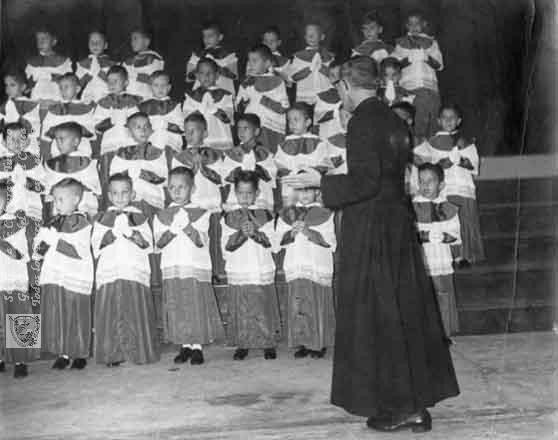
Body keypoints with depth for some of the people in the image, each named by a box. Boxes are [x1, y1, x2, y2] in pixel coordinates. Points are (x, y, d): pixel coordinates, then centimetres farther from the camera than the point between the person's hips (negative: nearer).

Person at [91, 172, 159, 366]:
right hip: (109, 273, 1)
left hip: (136, 272, 0)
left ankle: (139, 352, 3)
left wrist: (137, 238, -15)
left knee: (137, 312, -4)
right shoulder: (102, 219, 14)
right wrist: (105, 239, -13)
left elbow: (148, 244, 3)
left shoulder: (139, 217, 12)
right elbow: (95, 245, 6)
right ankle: (113, 354, 3)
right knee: (111, 313, -3)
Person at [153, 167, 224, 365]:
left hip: (197, 269, -2)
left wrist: (186, 224, -21)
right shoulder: (161, 216, 9)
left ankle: (197, 346, 7)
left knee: (197, 308, -2)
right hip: (172, 270, 2)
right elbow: (159, 243, -3)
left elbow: (200, 241, -9)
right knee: (177, 310, 3)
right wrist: (172, 229, -19)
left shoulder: (200, 213, 3)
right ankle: (185, 345, 14)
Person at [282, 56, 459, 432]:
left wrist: (319, 181, -11)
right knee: (407, 310, 11)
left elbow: (365, 182, -20)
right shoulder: (393, 119, 11)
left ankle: (395, 407, 9)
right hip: (399, 221, 8)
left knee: (375, 316, 1)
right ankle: (418, 405, 20)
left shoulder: (362, 121, -14)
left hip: (370, 227, -8)